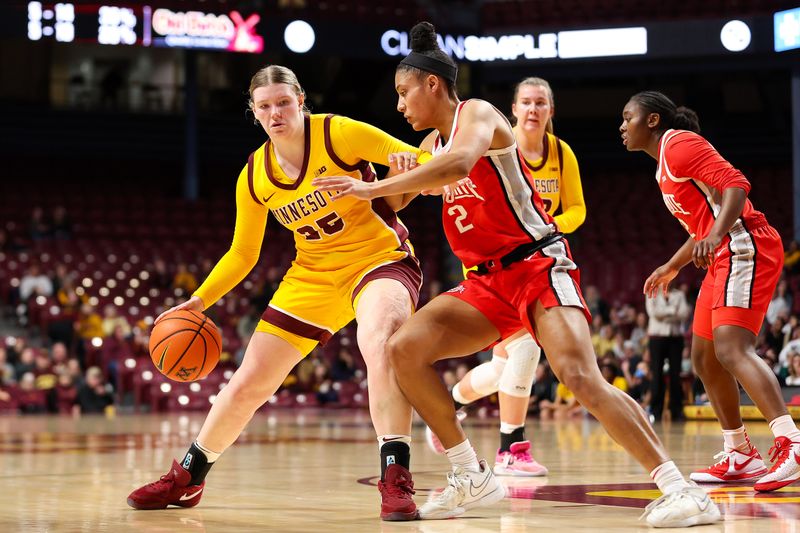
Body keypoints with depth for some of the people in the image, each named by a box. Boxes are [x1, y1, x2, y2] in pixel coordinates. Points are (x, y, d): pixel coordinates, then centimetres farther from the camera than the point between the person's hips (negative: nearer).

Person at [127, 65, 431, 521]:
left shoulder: (339, 133, -16)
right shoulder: (254, 178, -2)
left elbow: (426, 161, -15)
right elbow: (242, 254, 10)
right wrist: (199, 300, -1)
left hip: (380, 258, -5)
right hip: (314, 275, 5)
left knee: (378, 342, -38)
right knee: (248, 383, 6)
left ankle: (396, 480, -37)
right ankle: (186, 480, 26)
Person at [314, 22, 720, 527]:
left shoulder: (477, 113, -9)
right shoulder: (435, 142, 16)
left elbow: (459, 165, -32)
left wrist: (372, 188, -30)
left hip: (538, 266, -8)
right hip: (488, 281, 8)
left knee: (581, 376, -27)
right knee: (403, 349, -7)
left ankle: (677, 486, -23)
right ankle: (472, 478, 1)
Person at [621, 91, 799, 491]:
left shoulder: (679, 144, -7)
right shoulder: (666, 165, 23)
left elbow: (736, 184, -20)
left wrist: (714, 237, -34)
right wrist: (671, 267, 38)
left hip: (744, 248, -11)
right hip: (723, 259, 11)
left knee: (731, 349, -25)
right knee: (704, 358, 13)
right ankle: (741, 457, 19)